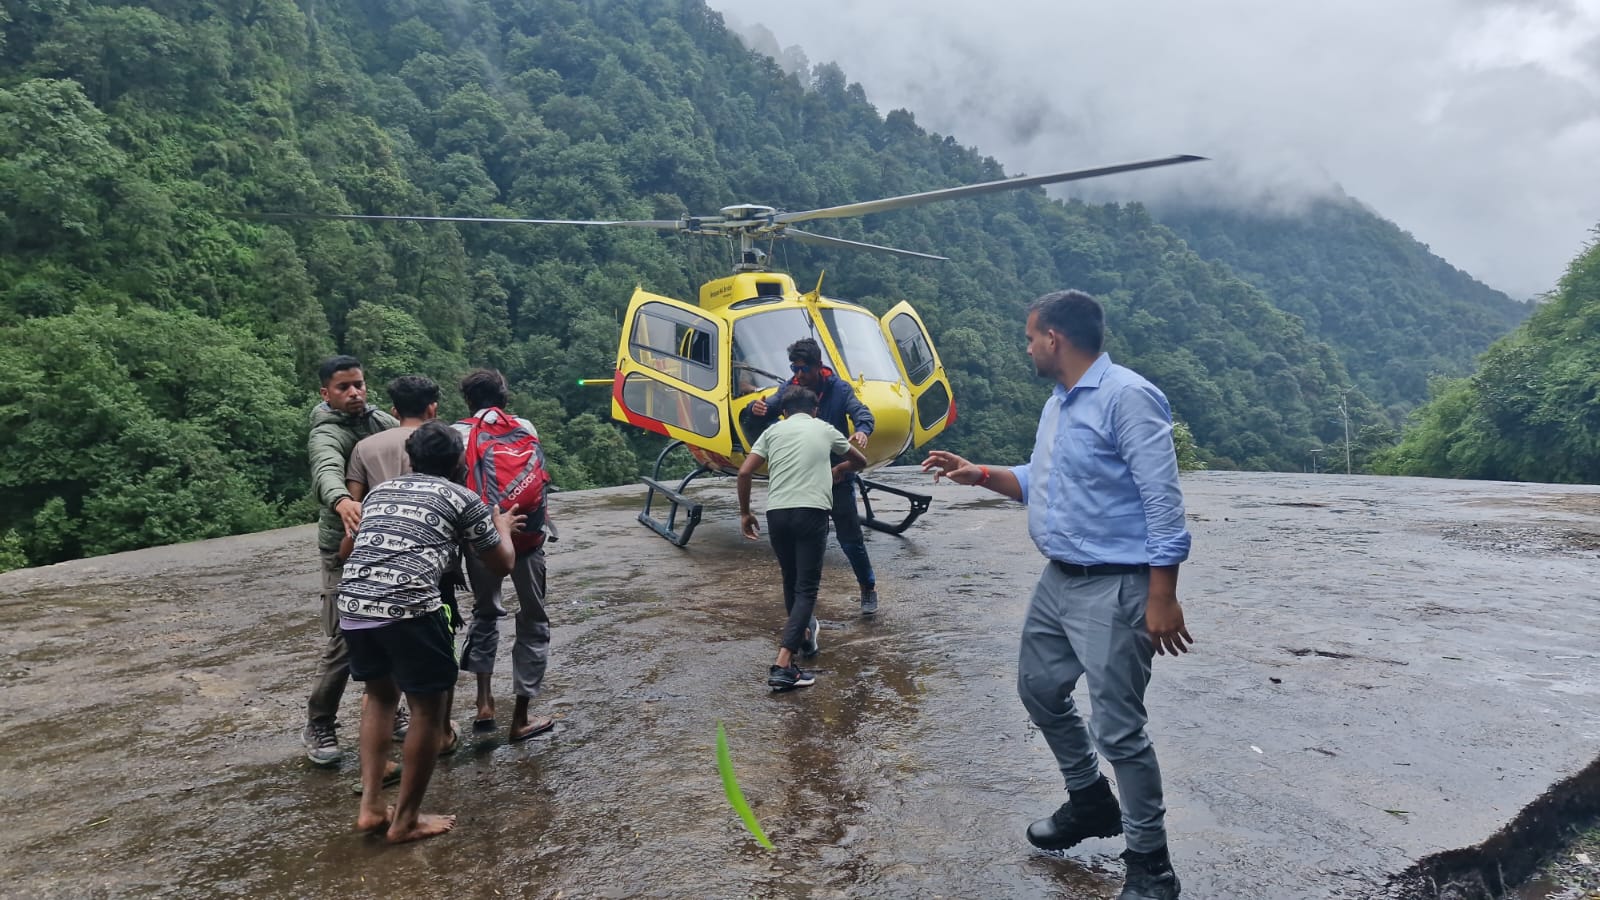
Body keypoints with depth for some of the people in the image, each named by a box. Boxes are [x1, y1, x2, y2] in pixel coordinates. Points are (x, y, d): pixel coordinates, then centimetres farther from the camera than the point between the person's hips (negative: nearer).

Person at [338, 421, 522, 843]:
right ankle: (406, 819, 20)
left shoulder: (380, 490, 24)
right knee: (428, 709, 11)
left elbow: (346, 550, 37)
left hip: (352, 605, 6)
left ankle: (370, 807, 26)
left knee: (380, 696, 26)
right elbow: (501, 564, 17)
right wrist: (503, 527, 36)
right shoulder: (463, 499, 9)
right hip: (408, 609, -6)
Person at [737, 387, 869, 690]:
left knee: (791, 581, 23)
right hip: (812, 511, -2)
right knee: (806, 588, -4)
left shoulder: (773, 431, 17)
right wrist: (836, 471, 51)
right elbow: (860, 461, 33)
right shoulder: (825, 429, 18)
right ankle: (783, 665, -16)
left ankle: (803, 634, 41)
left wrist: (745, 513, 16)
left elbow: (744, 473, 6)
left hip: (777, 512, 2)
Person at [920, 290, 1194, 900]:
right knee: (1039, 688, 21)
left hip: (1113, 589, -10)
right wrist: (979, 474, 13)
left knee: (1119, 728, -4)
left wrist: (1162, 597, -23)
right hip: (1058, 580, 10)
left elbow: (1163, 501, -21)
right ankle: (1090, 802, 41)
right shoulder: (1057, 404, 12)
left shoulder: (1127, 396, -17)